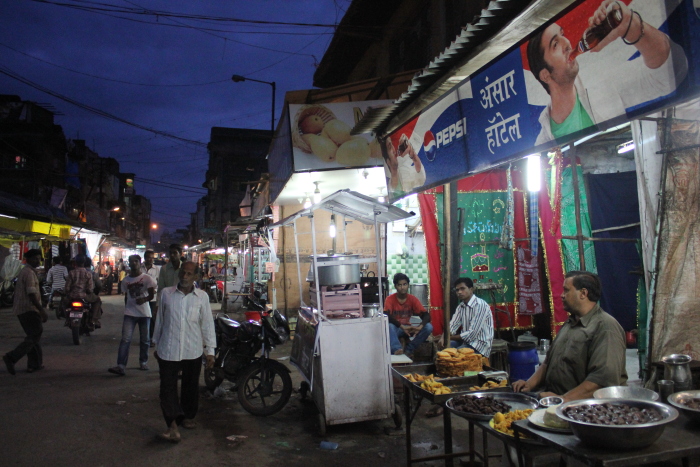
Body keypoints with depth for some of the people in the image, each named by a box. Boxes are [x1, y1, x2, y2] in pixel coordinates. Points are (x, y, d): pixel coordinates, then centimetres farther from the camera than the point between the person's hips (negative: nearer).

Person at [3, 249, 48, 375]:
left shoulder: (24, 271, 18)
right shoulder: (29, 273, -14)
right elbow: (31, 294, -22)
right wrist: (42, 310, -23)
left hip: (21, 310, 10)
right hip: (28, 309, -10)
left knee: (33, 336, 13)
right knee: (34, 336, -8)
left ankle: (34, 364, 15)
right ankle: (11, 358, -11)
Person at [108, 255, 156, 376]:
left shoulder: (146, 278, -3)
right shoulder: (126, 280, 9)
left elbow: (152, 294, -8)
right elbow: (126, 297, 18)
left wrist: (144, 299, -27)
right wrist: (126, 309, 17)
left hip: (144, 313, -2)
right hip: (130, 313, 2)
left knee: (144, 339, 8)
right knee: (125, 339, -9)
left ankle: (143, 362, 24)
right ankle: (121, 366, -12)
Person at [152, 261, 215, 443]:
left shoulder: (202, 296, 0)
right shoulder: (166, 293, 0)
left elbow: (207, 323, 3)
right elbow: (160, 320, 9)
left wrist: (210, 350, 1)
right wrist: (157, 344, 13)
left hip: (193, 351, 1)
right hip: (168, 349, 0)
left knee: (191, 386, 14)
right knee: (168, 387, -6)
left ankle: (188, 416, 33)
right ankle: (173, 425, -7)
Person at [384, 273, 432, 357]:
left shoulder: (413, 299, -3)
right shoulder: (390, 299, -10)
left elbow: (426, 315, -11)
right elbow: (386, 316, -26)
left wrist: (420, 327, -33)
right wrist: (402, 326, -39)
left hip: (408, 328, 3)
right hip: (395, 329, -3)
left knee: (428, 327, -21)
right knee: (389, 326, -37)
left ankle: (409, 350, -21)